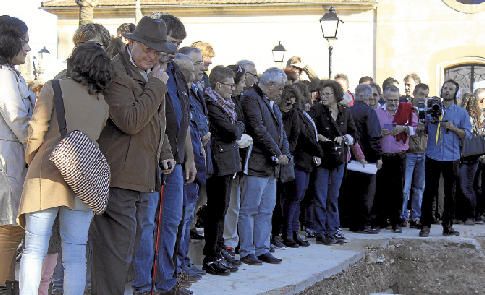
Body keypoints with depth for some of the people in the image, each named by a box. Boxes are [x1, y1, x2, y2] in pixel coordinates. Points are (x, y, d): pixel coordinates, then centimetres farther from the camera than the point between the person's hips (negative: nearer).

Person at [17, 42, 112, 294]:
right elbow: (95, 140, 7)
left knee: (33, 250, 4)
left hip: (46, 176, -3)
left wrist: (30, 161, 14)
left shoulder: (55, 88, -1)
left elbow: (36, 132, -2)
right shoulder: (103, 104, 11)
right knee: (75, 254, 6)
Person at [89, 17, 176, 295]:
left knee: (132, 239, 16)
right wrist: (157, 86, -16)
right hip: (120, 175, -9)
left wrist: (165, 154, 18)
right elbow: (131, 121, -23)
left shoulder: (152, 74, 18)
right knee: (117, 242, -6)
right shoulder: (115, 73, -13)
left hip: (146, 174, 9)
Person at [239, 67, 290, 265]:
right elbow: (258, 129, -17)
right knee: (249, 210, -3)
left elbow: (280, 131, 19)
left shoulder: (272, 103, 21)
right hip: (255, 164, -9)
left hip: (271, 166, 9)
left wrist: (285, 153, 1)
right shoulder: (251, 98, -9)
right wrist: (277, 153, -15)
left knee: (266, 211, 11)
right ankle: (246, 252, 2)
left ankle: (262, 250, 18)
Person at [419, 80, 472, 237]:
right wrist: (429, 123, -8)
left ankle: (447, 226, 15)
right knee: (429, 192, 0)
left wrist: (453, 128, -13)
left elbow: (467, 134, 1)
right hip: (432, 157, 0)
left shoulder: (461, 113, 7)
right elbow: (423, 130, 13)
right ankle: (426, 225, 7)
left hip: (451, 159, 0)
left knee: (450, 194, 5)